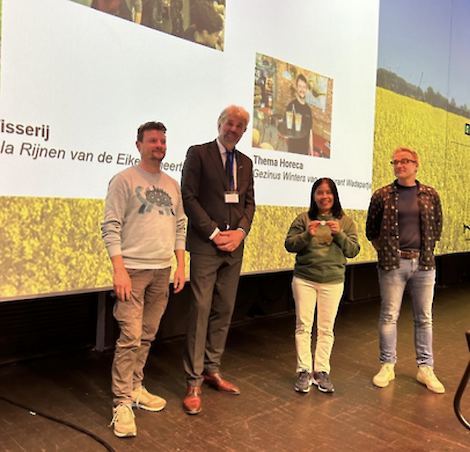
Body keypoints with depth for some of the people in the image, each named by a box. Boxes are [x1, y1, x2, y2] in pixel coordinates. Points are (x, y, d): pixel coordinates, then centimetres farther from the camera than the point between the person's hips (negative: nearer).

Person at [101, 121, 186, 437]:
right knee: (130, 337, -6)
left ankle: (135, 388, 26)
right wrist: (119, 270, -16)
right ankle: (123, 403, 4)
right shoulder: (124, 180, -3)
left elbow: (180, 227, 16)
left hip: (162, 270, 5)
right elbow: (111, 227, -9)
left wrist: (181, 266, 9)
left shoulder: (172, 185, 13)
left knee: (147, 336, 12)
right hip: (133, 269, -5)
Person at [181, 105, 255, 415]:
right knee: (201, 311, -4)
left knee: (224, 311, 10)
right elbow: (189, 197, -8)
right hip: (206, 246, -5)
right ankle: (194, 383, 6)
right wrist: (214, 233, -13)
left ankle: (212, 371, 24)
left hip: (234, 246, 6)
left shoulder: (245, 162, 15)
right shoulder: (199, 154, -1)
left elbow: (249, 201, 14)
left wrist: (241, 231, -4)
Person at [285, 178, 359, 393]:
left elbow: (353, 251, 2)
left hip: (333, 282, 1)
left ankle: (321, 371, 16)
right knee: (303, 326, 2)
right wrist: (307, 235, -17)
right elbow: (289, 245, -1)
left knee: (326, 328, 5)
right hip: (304, 279, 0)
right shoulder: (303, 219, 3)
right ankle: (304, 371, 12)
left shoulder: (345, 222, 6)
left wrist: (339, 234, -14)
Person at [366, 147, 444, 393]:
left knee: (424, 318, 9)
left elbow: (437, 228, 14)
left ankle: (425, 368, 21)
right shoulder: (382, 195, 1)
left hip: (424, 263, 2)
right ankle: (387, 366, 17)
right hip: (392, 263, -2)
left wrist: (425, 252, 9)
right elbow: (371, 229, 7)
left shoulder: (430, 195, 6)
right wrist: (385, 252, 3)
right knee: (389, 316, 4)